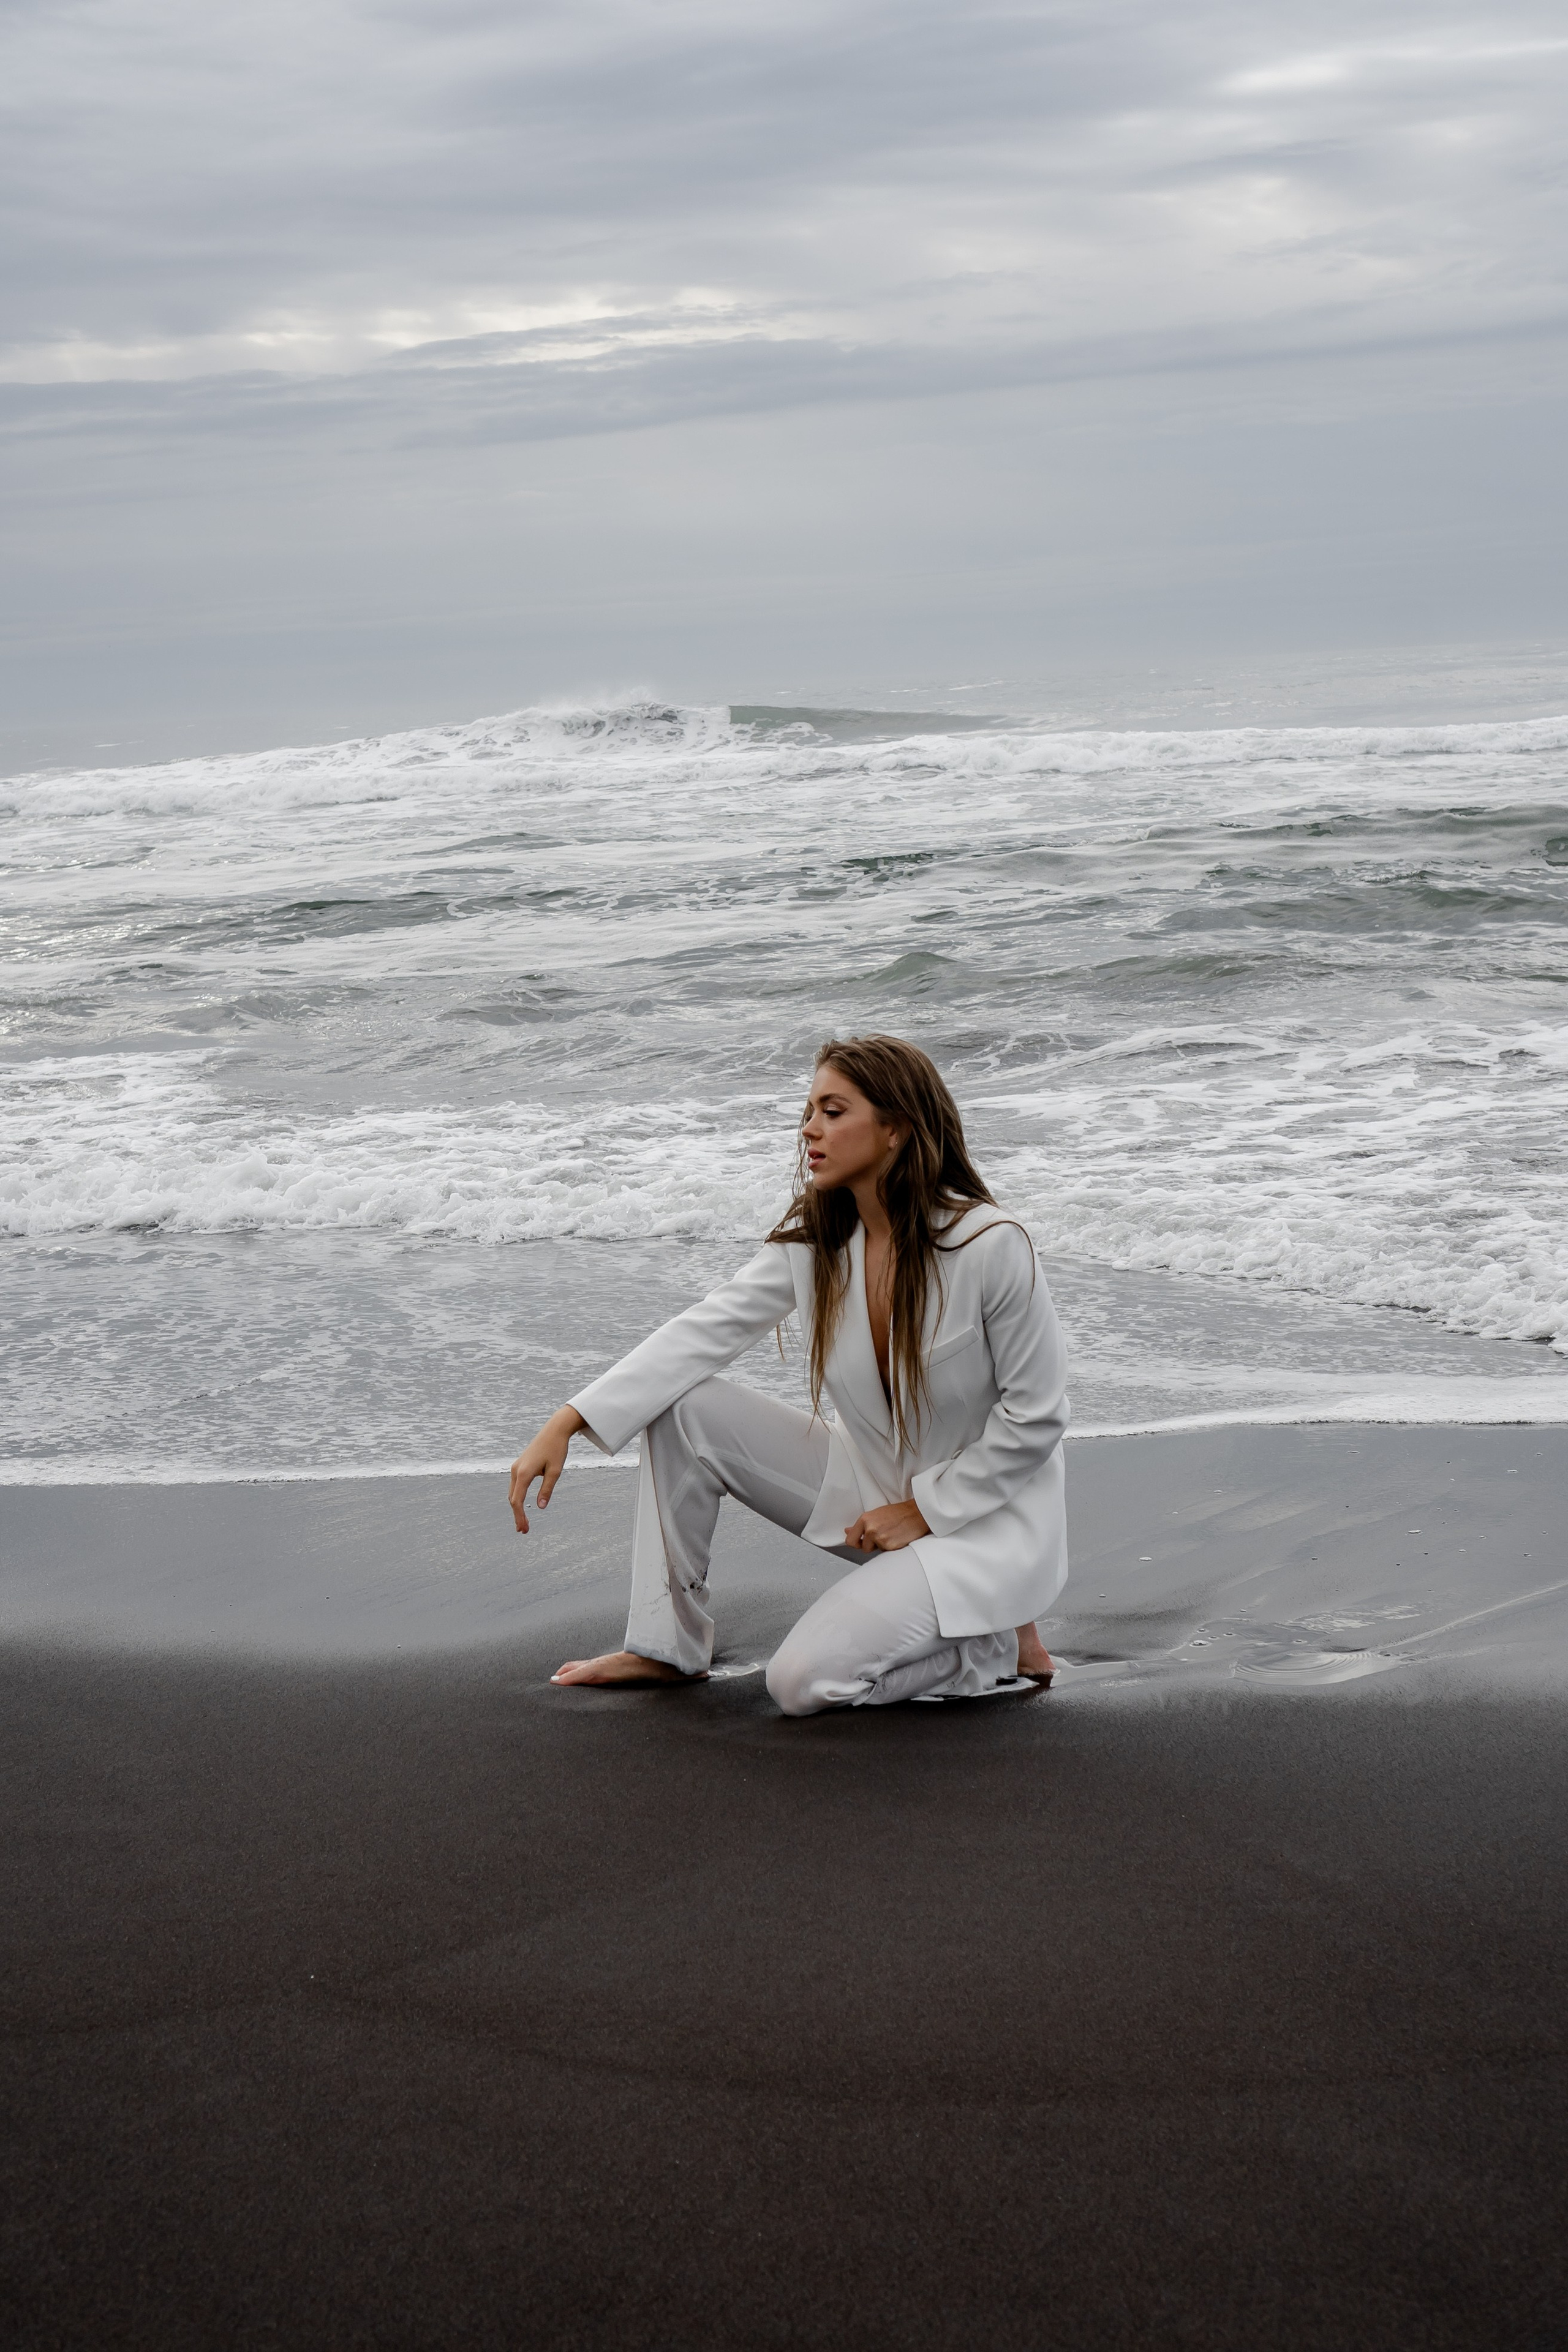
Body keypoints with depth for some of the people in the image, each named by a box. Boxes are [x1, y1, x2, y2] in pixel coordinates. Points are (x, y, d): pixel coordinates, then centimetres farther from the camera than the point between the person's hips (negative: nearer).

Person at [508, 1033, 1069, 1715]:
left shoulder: (991, 1246, -23)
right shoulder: (815, 1240, -5)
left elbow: (1035, 1417, -16)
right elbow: (707, 1331, -9)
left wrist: (925, 1510, -13)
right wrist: (567, 1423, -18)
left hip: (982, 1515, -7)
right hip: (869, 1483, 7)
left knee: (803, 1682, -22)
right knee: (684, 1409, -8)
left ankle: (999, 1648, 1)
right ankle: (667, 1644, 3)